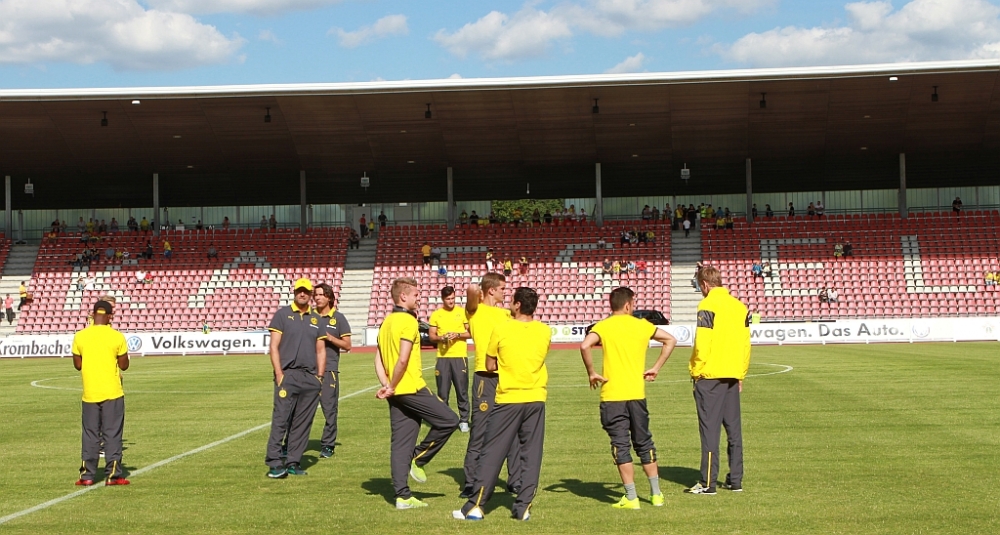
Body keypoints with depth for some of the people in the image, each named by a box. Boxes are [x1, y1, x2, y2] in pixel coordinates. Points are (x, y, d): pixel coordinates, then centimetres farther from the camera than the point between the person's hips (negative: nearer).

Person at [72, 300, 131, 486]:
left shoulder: (80, 336, -1)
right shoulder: (117, 337, -8)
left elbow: (77, 365, 6)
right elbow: (124, 365, -2)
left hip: (89, 393, 2)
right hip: (112, 393, -2)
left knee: (90, 434, 9)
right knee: (112, 434, 3)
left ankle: (87, 475, 10)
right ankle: (113, 474, 3)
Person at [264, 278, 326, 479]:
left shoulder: (316, 319, 16)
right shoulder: (282, 314, 4)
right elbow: (274, 346, -1)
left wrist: (319, 376, 7)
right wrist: (279, 374, -10)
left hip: (311, 378, 4)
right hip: (288, 375, -4)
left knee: (303, 422, 4)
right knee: (281, 419, -9)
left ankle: (293, 462, 10)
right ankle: (274, 463, -9)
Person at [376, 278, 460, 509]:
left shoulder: (386, 323, 16)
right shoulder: (408, 321, -12)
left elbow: (378, 360, 14)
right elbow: (403, 360, -20)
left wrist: (386, 385, 4)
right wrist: (392, 387, -10)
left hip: (397, 393, 9)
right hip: (412, 389, -9)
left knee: (401, 443, 8)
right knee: (449, 420, 3)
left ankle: (402, 495, 6)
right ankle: (418, 459, 4)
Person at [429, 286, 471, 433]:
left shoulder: (462, 312, 3)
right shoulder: (436, 314, 6)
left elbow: (471, 332, 4)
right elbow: (431, 335, 8)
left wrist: (458, 335, -13)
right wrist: (441, 338, -12)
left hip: (460, 356, -1)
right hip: (442, 357, 1)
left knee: (462, 390, 0)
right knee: (443, 391, 2)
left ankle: (464, 421, 8)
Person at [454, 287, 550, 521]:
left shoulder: (501, 330, -7)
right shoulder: (545, 331, 2)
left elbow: (490, 366, 1)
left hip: (507, 399, -3)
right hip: (536, 399, 3)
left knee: (492, 454, 1)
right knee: (531, 455, 7)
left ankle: (475, 506, 2)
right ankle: (523, 507, 6)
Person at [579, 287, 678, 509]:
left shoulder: (604, 326, -3)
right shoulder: (641, 325, 7)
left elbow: (585, 346, -21)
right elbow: (670, 340, 12)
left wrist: (591, 373, -8)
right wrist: (655, 368, 13)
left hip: (612, 396, -3)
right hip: (637, 394, 3)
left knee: (621, 445, 2)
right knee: (644, 443, 16)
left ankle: (631, 498, 1)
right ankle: (656, 494, 21)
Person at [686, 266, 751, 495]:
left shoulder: (708, 305, -9)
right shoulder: (740, 306, 10)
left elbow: (702, 344, -14)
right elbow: (746, 343, 13)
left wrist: (695, 371, -4)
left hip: (710, 375, -6)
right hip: (733, 375, 6)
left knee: (709, 428, -4)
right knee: (733, 427, 11)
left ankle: (708, 483, -3)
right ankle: (735, 480, 14)